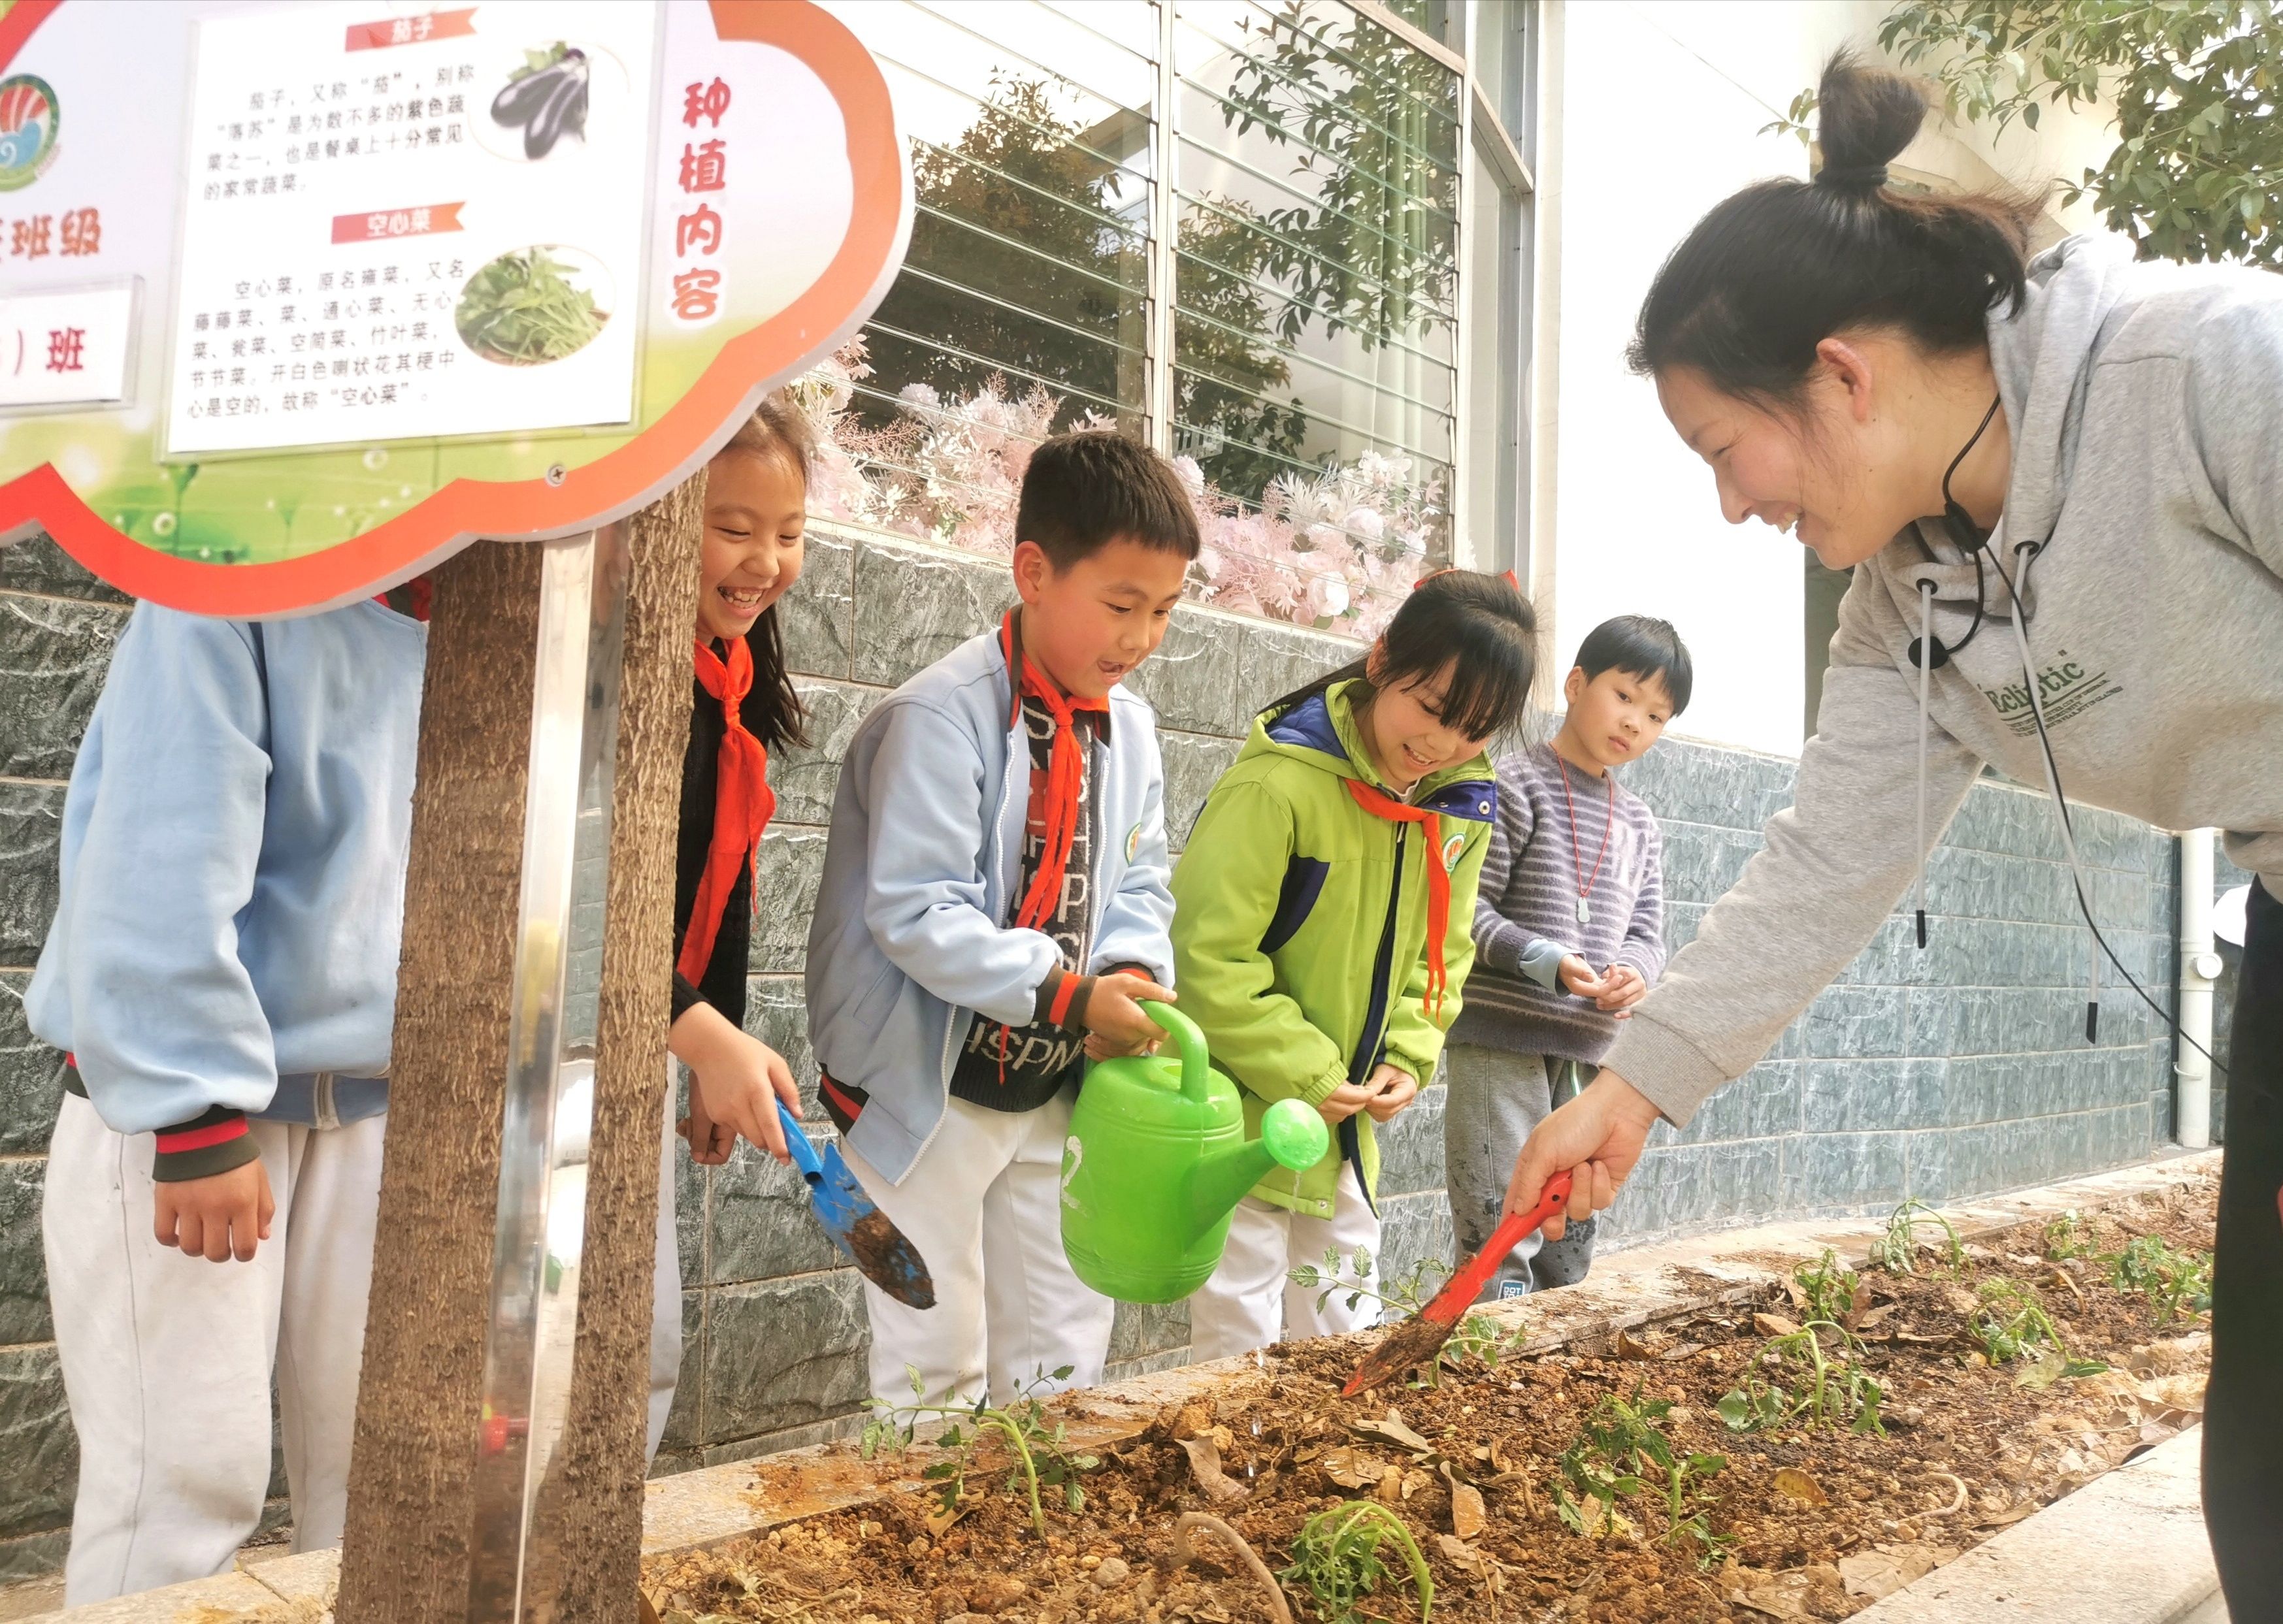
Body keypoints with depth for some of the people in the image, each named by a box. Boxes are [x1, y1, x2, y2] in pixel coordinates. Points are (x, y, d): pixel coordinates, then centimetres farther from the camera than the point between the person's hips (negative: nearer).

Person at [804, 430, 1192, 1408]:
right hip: (929, 1095, -7)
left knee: (1065, 1353, 16)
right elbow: (914, 913, -26)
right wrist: (1070, 995, -30)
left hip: (1056, 1090, 7)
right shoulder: (943, 718, -20)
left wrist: (1132, 972, -13)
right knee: (937, 1364, 4)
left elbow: (1139, 880, 9)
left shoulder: (1128, 723, 4)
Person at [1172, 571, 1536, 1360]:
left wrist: (1410, 1056, -5)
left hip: (1347, 1124, 7)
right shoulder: (1279, 783, -23)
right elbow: (1209, 955, -22)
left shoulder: (1461, 806, 1)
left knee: (1341, 1329, 18)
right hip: (1244, 1115, -6)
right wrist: (1303, 1076, -20)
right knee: (1241, 1341, 3)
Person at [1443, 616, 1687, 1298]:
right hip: (1499, 1042, -7)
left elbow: (1647, 933, 16)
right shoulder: (1517, 785, -4)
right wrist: (1547, 961, -21)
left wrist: (1634, 972, -6)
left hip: (1591, 1054, 7)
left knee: (1571, 1254, 15)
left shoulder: (1640, 824, 16)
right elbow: (1466, 910, -10)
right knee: (1500, 1248, -7)